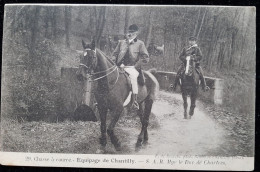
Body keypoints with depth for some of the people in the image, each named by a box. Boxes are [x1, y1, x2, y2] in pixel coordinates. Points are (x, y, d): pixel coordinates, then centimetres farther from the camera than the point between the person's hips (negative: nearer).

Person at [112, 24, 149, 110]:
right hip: (121, 67, 5)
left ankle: (134, 101, -30)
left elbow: (145, 58, -1)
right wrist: (118, 64, 2)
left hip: (133, 68, -4)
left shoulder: (140, 43, 5)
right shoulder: (121, 42, 16)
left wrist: (136, 66, -9)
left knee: (133, 76, -33)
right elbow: (114, 54, 19)